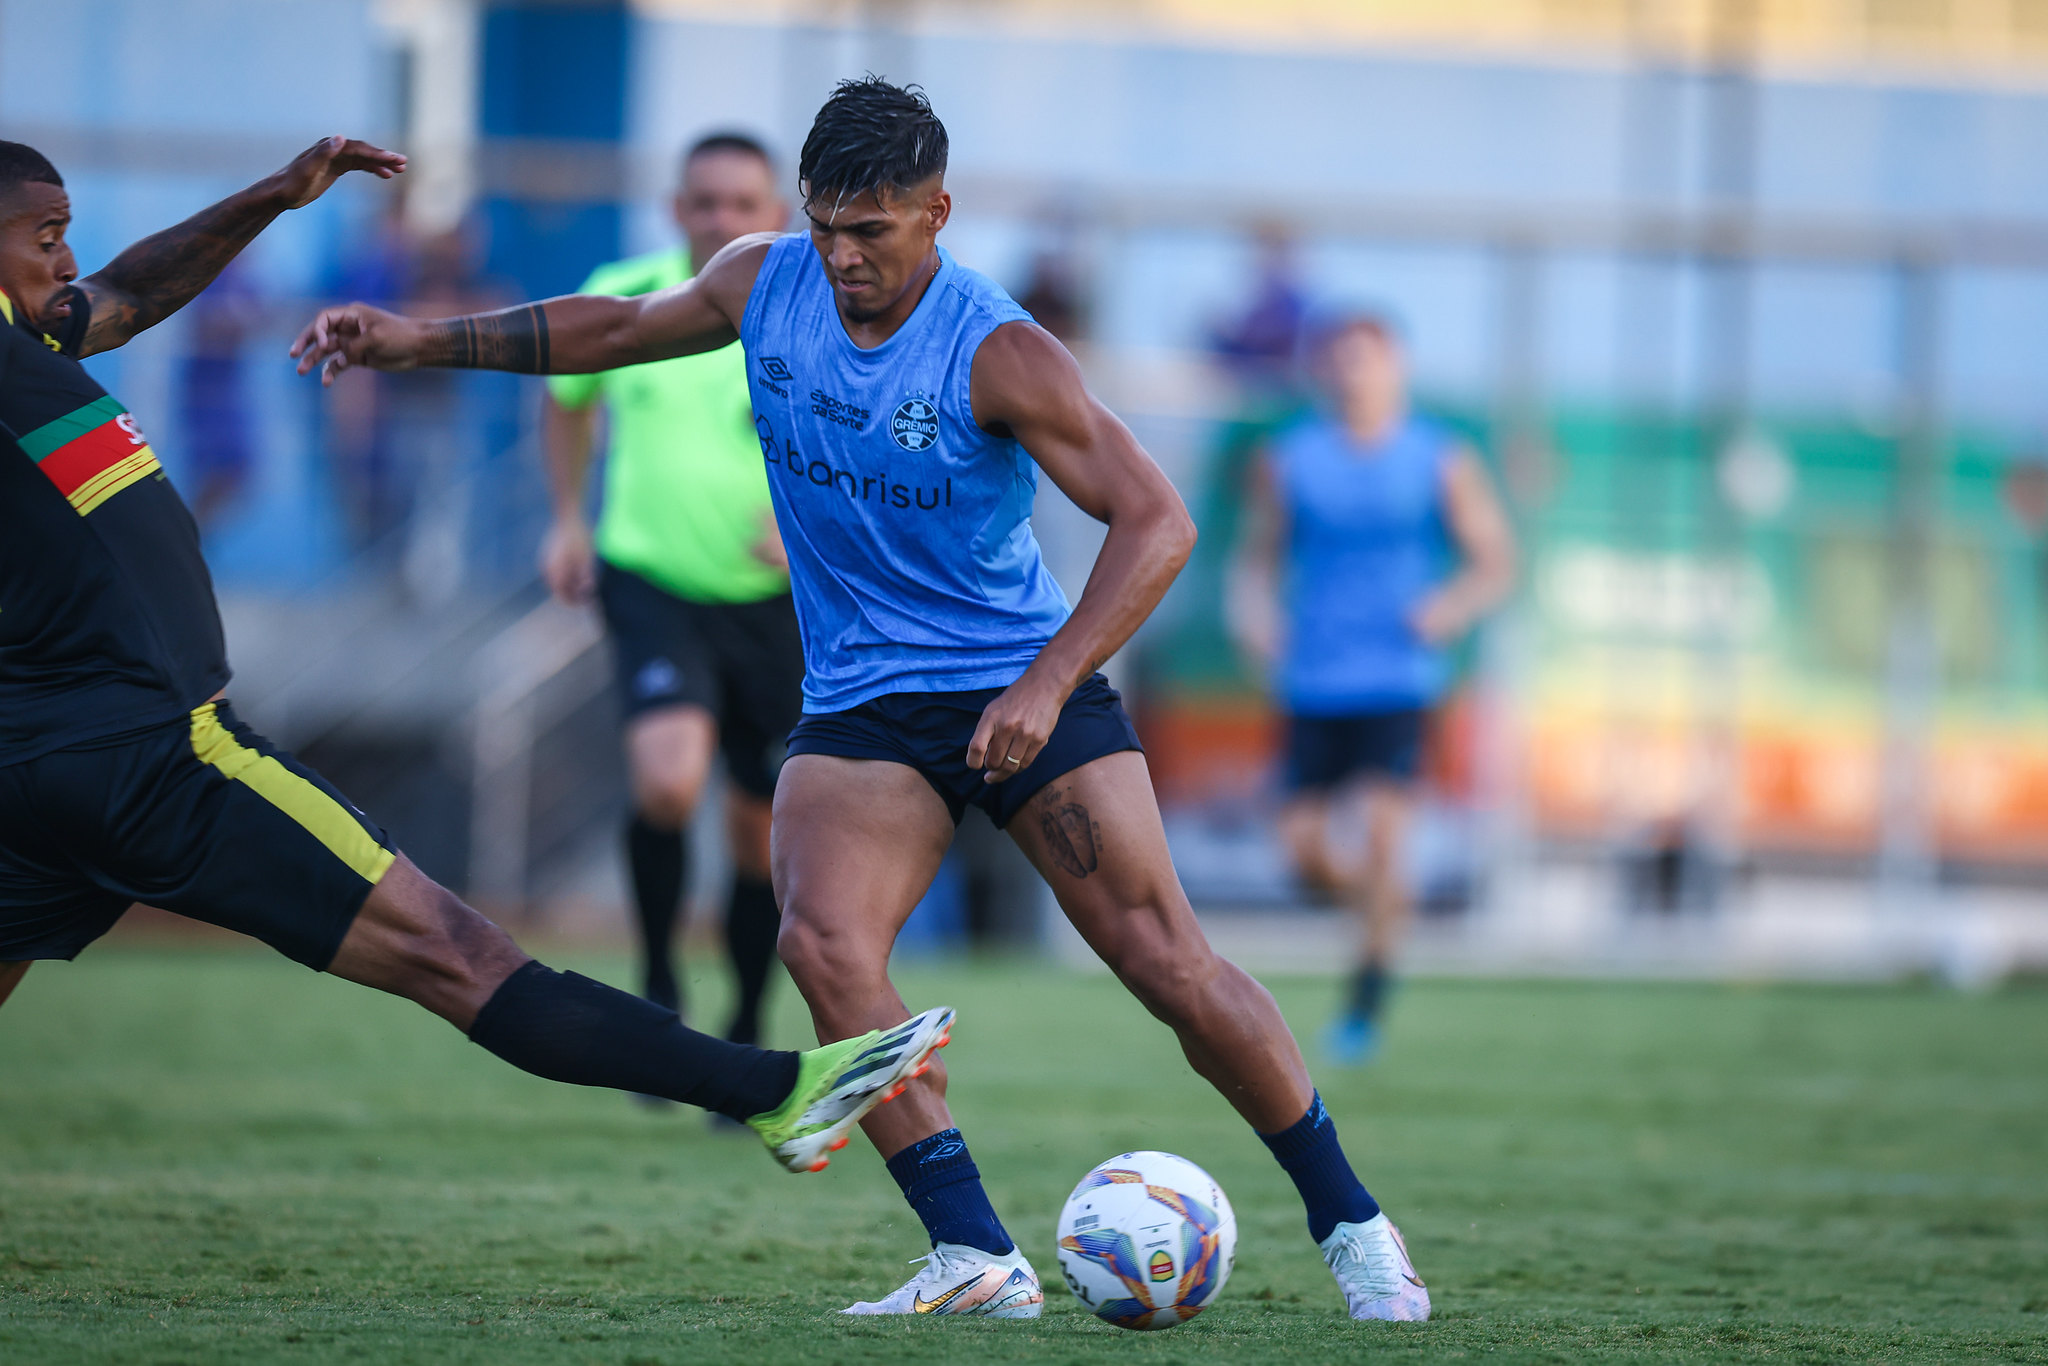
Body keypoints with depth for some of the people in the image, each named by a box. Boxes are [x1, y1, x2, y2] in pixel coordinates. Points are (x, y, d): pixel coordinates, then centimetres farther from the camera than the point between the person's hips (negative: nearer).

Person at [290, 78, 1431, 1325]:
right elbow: (619, 328, 18)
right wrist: (422, 342, 14)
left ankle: (1351, 1225, 8)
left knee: (1168, 962, -9)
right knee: (825, 944, -22)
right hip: (860, 699, 4)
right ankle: (978, 1260, -20)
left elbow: (1157, 522, -23)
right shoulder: (765, 283, -3)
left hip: (1019, 689, -4)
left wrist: (1047, 684, -34)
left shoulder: (997, 354, -19)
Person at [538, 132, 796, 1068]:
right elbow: (569, 397, 19)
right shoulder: (620, 301, -2)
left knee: (760, 830, 8)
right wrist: (569, 520, 10)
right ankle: (657, 983, -2)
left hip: (774, 600, 0)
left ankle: (745, 1041, 29)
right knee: (667, 780, -25)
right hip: (653, 583, 0)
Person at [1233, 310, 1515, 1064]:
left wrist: (1451, 607, -14)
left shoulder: (1441, 462, 1)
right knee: (1303, 844, -2)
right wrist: (1256, 612, -6)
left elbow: (1495, 562, 5)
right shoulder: (1288, 461, 5)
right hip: (1313, 682, 2)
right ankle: (1385, 903, 31)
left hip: (1399, 682, -2)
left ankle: (1364, 1004, -5)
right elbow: (1259, 557, 14)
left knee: (1382, 828, -15)